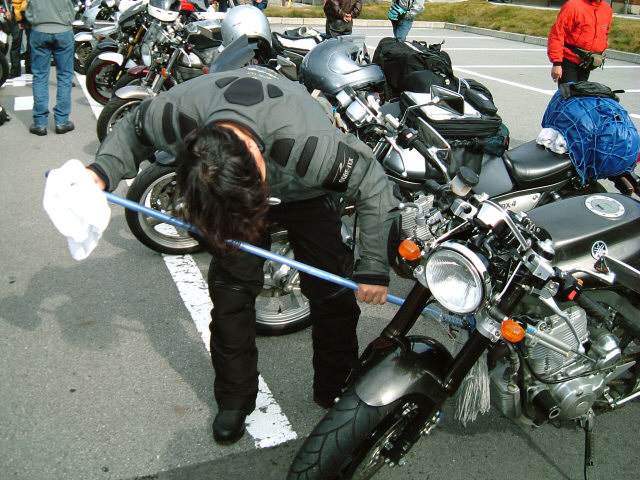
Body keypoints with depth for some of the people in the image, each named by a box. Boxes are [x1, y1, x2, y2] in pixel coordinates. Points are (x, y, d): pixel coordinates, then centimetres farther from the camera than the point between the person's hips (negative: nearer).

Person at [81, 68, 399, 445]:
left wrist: (373, 267, -25)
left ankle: (335, 392, 19)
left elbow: (374, 185, -29)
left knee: (331, 290, -4)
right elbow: (131, 131, -10)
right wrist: (103, 172, -29)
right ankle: (235, 399, 14)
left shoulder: (309, 145, -45)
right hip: (233, 189, 2)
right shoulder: (175, 112, -36)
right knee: (230, 286, -5)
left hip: (306, 194, -2)